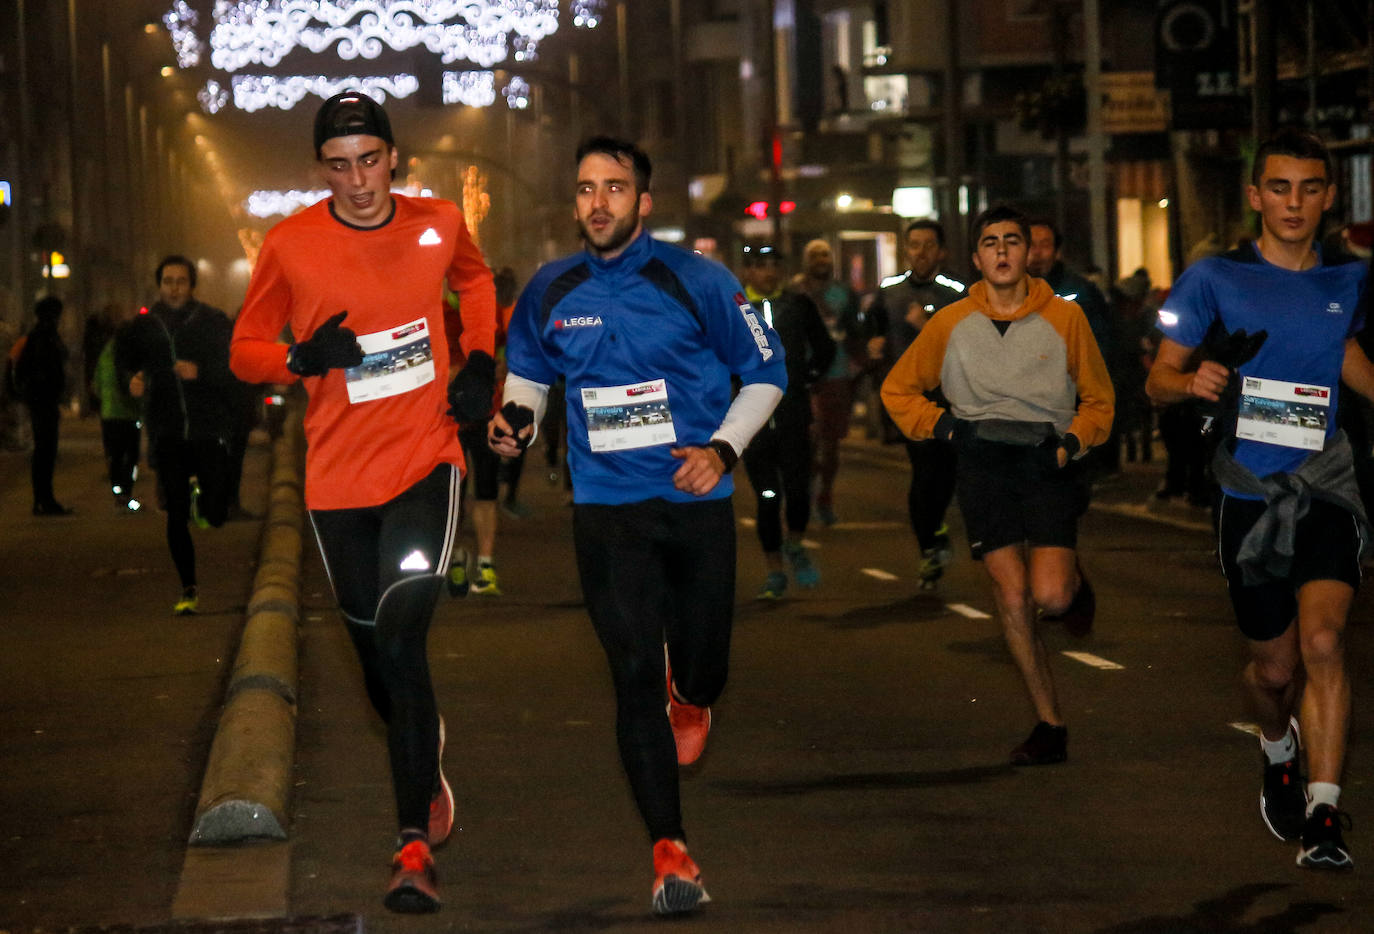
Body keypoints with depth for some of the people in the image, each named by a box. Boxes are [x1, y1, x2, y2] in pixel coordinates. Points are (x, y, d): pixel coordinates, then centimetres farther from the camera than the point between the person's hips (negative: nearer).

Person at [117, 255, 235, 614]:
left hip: (208, 426, -1)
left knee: (215, 516, -4)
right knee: (176, 516, -3)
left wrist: (201, 372, -21)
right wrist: (131, 380, -7)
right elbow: (124, 359, 16)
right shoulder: (144, 326, 6)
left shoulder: (214, 322, 1)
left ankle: (200, 492, 33)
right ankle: (188, 589, 8)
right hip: (167, 431, 1)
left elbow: (234, 370, -3)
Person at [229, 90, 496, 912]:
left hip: (427, 457, -1)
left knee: (402, 639, -18)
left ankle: (417, 845, -18)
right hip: (340, 474, 1)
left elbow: (475, 280, 23)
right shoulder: (291, 245, -6)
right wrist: (303, 358, -17)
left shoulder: (438, 224, 0)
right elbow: (245, 351, 4)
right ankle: (428, 774, 43)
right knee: (378, 653, 11)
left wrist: (481, 363, 8)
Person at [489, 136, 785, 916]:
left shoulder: (696, 282, -6)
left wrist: (724, 448, -9)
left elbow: (766, 371, 4)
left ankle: (690, 697, 48)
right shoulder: (551, 292, 2)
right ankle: (670, 850, -3)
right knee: (635, 676, -8)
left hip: (696, 502, -1)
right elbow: (530, 370, 21)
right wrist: (518, 419, -1)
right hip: (608, 509, 1)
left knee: (701, 670, 7)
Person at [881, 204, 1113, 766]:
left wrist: (1072, 442, -5)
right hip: (981, 463, 1)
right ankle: (1049, 726, 3)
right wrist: (943, 424, 1)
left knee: (1049, 594, -17)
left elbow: (1098, 399, 13)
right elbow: (898, 389, 17)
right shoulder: (951, 324, 7)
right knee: (1011, 598, -6)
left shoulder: (1064, 318, 5)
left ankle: (1074, 582, 22)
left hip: (1047, 465, -1)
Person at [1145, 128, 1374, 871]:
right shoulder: (1216, 279, -3)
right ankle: (1280, 760, 44)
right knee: (1274, 667, 10)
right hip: (1249, 494, 0)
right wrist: (1190, 381, -23)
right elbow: (1158, 379, -2)